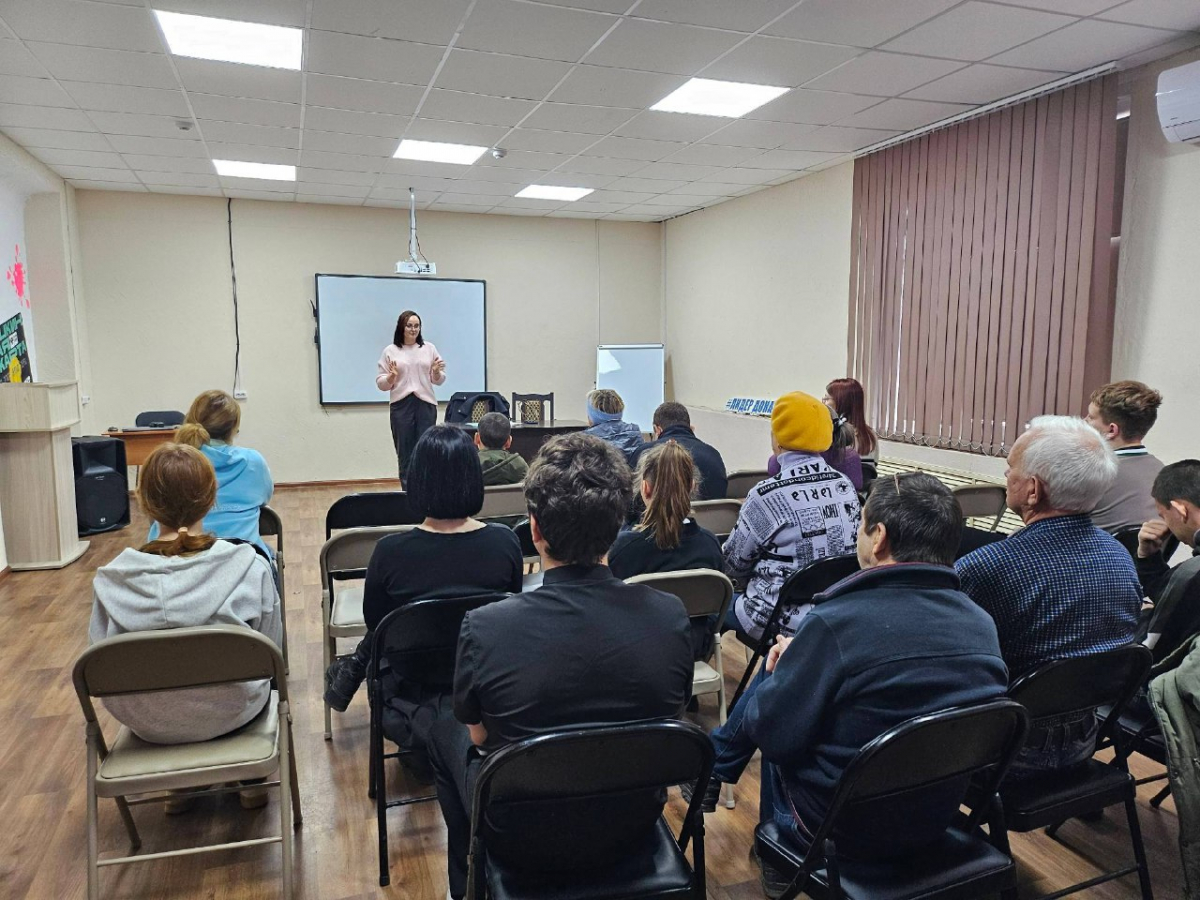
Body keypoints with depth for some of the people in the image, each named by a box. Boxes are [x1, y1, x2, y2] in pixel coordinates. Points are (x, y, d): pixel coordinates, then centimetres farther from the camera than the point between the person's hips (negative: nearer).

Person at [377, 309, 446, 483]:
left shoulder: (429, 348, 10)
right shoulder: (390, 351, 5)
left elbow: (439, 380, 12)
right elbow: (381, 383, 5)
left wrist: (436, 373, -9)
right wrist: (392, 376, -14)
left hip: (426, 404, 1)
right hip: (401, 405, -1)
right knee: (405, 453, 2)